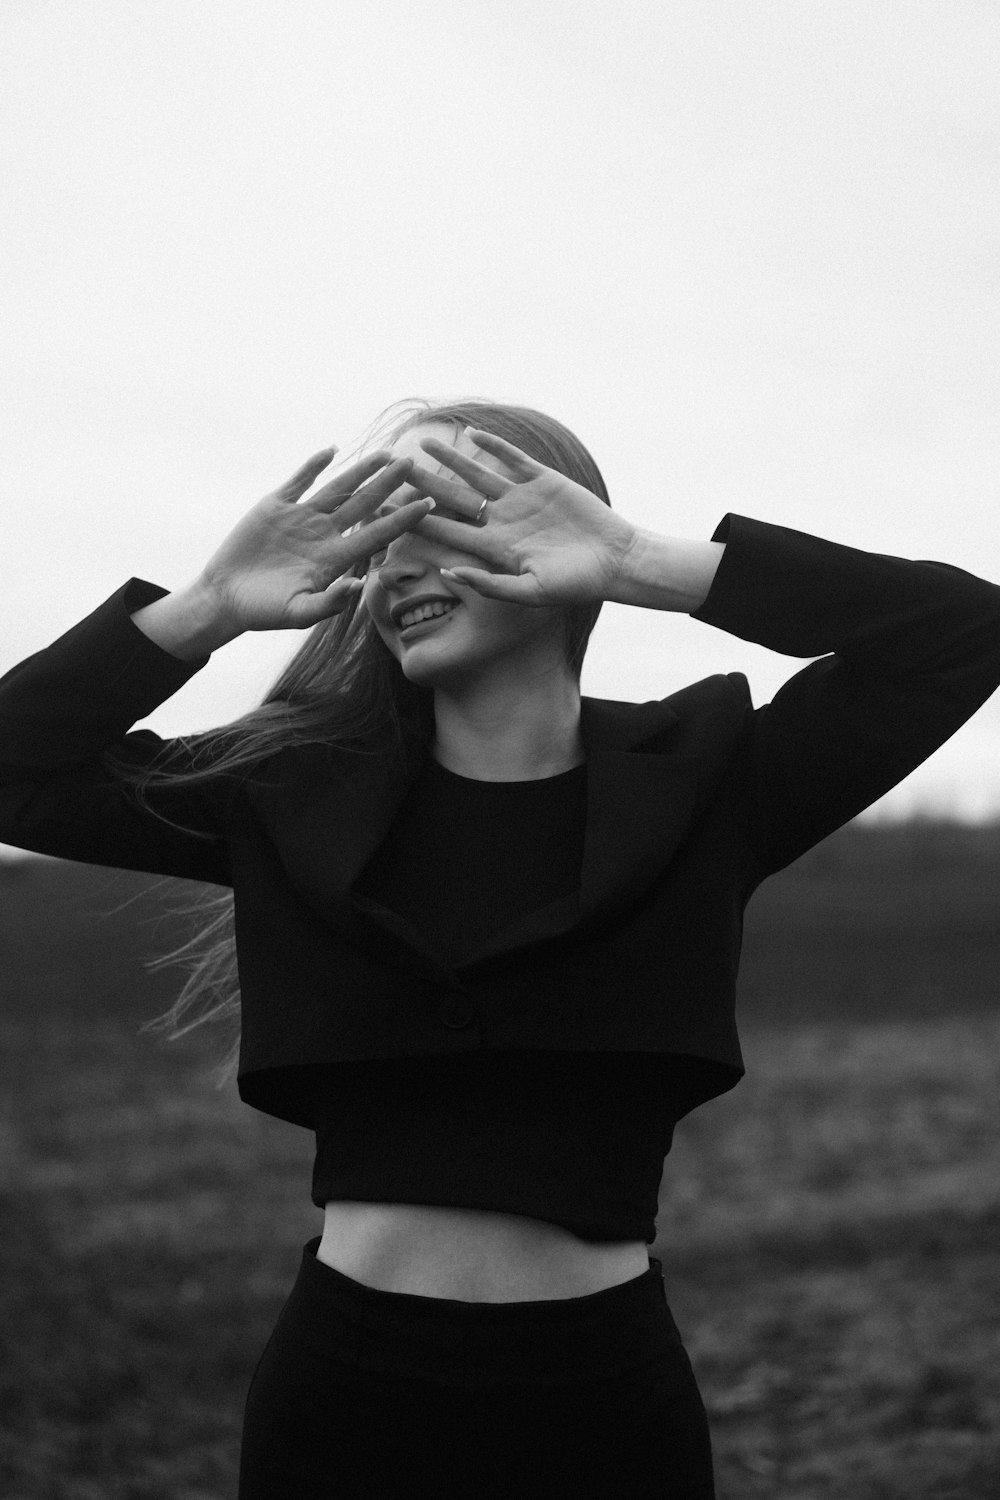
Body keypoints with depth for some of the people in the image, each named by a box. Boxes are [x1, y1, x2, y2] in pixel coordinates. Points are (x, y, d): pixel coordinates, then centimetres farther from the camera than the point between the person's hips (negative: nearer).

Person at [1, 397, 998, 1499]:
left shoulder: (695, 784, -2)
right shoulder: (299, 794, 3)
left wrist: (644, 564, -16)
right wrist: (208, 607, -8)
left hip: (601, 1397, -1)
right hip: (341, 1382, 1)